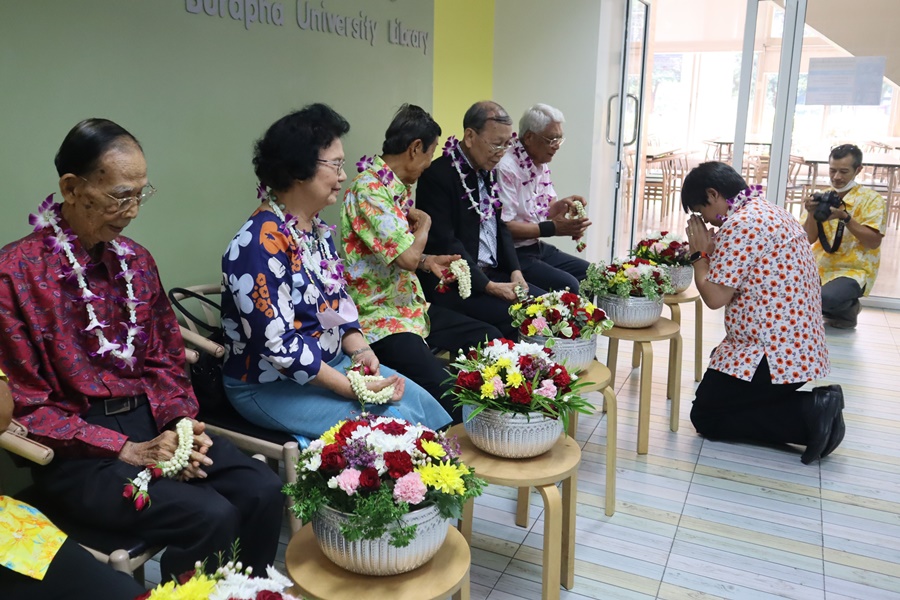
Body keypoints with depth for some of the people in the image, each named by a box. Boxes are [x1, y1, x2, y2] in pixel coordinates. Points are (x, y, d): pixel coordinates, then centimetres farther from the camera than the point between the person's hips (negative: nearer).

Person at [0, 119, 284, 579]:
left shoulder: (136, 259, 7)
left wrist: (181, 423, -6)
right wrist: (126, 451, -16)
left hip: (151, 421, 6)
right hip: (76, 449, -5)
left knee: (262, 491, -14)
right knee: (210, 517, -25)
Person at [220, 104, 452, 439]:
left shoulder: (318, 230, 6)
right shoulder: (260, 244, -22)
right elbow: (278, 345, -25)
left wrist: (361, 350, -7)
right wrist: (352, 387, -23)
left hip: (331, 362, 8)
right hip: (271, 386, -8)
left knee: (420, 402, -5)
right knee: (394, 421, -18)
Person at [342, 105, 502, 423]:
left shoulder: (397, 188, 12)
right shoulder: (368, 188, -18)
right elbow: (408, 257, -26)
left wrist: (429, 262, 6)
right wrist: (424, 221, -7)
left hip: (411, 306, 10)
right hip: (379, 318, -10)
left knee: (489, 338, 11)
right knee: (442, 389, -27)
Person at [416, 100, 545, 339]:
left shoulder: (488, 172, 12)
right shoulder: (438, 175, -14)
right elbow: (444, 244, -19)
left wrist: (515, 271, 0)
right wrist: (488, 286, -21)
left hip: (493, 273, 8)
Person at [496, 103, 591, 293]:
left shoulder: (541, 165, 9)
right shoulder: (505, 168, -20)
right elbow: (503, 226, -23)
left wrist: (563, 204, -4)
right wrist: (553, 228, -23)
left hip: (538, 247, 10)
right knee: (567, 285, -22)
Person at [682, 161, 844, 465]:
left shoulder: (741, 223, -18)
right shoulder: (770, 212, 14)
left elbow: (714, 296, -18)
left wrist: (700, 253, -4)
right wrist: (713, 250, 8)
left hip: (774, 354, -10)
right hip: (797, 348, 10)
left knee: (705, 417, 4)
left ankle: (808, 415, -6)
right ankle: (813, 406, 8)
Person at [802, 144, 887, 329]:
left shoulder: (871, 199, -4)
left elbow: (873, 242, -12)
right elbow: (809, 239, 2)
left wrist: (845, 217, -23)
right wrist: (811, 214, -16)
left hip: (854, 270, -5)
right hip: (820, 267, 5)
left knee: (827, 298, -35)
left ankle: (847, 309, 1)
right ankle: (822, 308, 5)